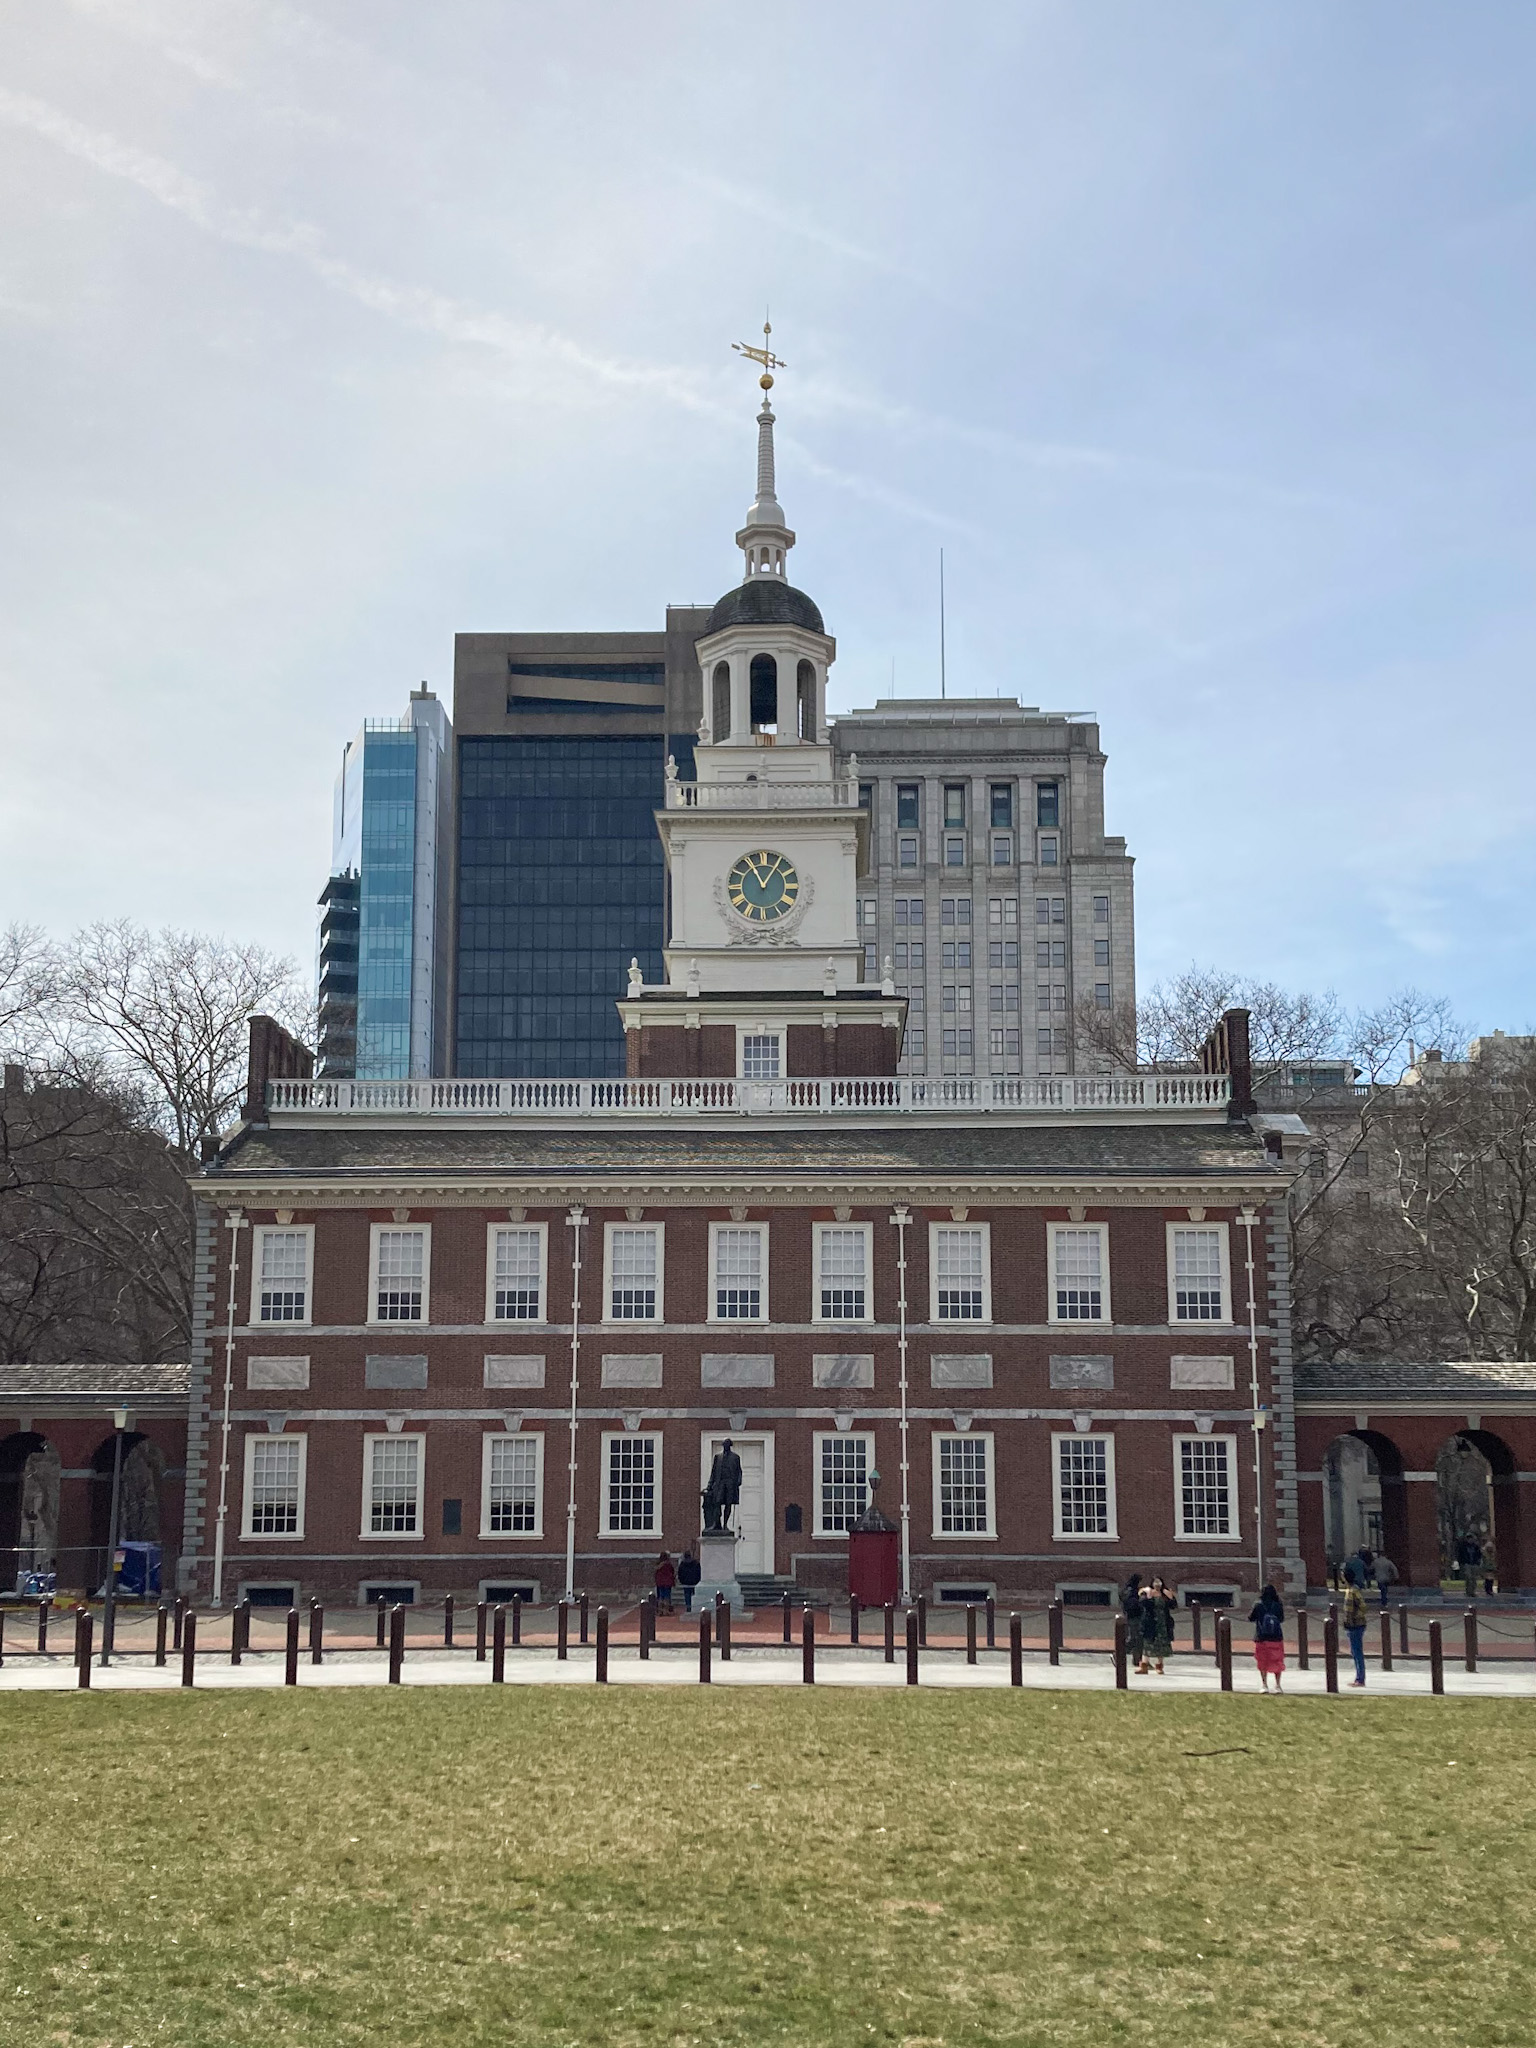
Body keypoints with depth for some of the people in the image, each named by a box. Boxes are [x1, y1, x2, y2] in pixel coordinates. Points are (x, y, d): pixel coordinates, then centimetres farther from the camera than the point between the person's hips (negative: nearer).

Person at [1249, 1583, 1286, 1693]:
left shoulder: (1258, 1605, -8)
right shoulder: (1278, 1605, -4)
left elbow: (1251, 1618, 0)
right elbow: (1282, 1619, 8)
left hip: (1261, 1638, -1)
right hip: (1276, 1637, 1)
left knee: (1262, 1663, 10)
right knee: (1277, 1662, 11)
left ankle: (1265, 1685, 5)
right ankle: (1277, 1685, 8)